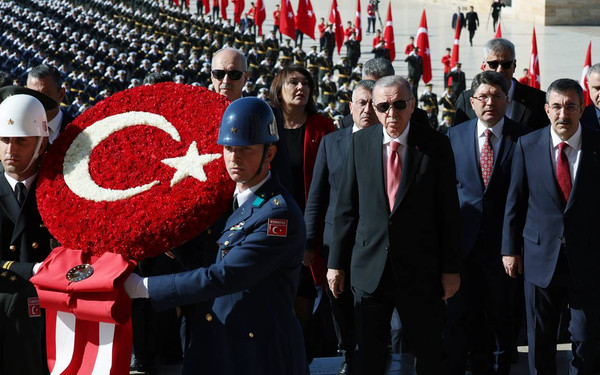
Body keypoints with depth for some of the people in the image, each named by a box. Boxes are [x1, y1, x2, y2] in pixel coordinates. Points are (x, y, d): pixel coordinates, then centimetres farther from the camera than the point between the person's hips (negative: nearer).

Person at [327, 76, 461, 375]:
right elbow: (346, 207, 6)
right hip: (370, 268, 2)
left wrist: (451, 268, -3)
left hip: (420, 270, -2)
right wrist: (337, 262, 5)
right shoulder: (360, 143, 3)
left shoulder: (435, 145, -4)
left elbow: (448, 210, -2)